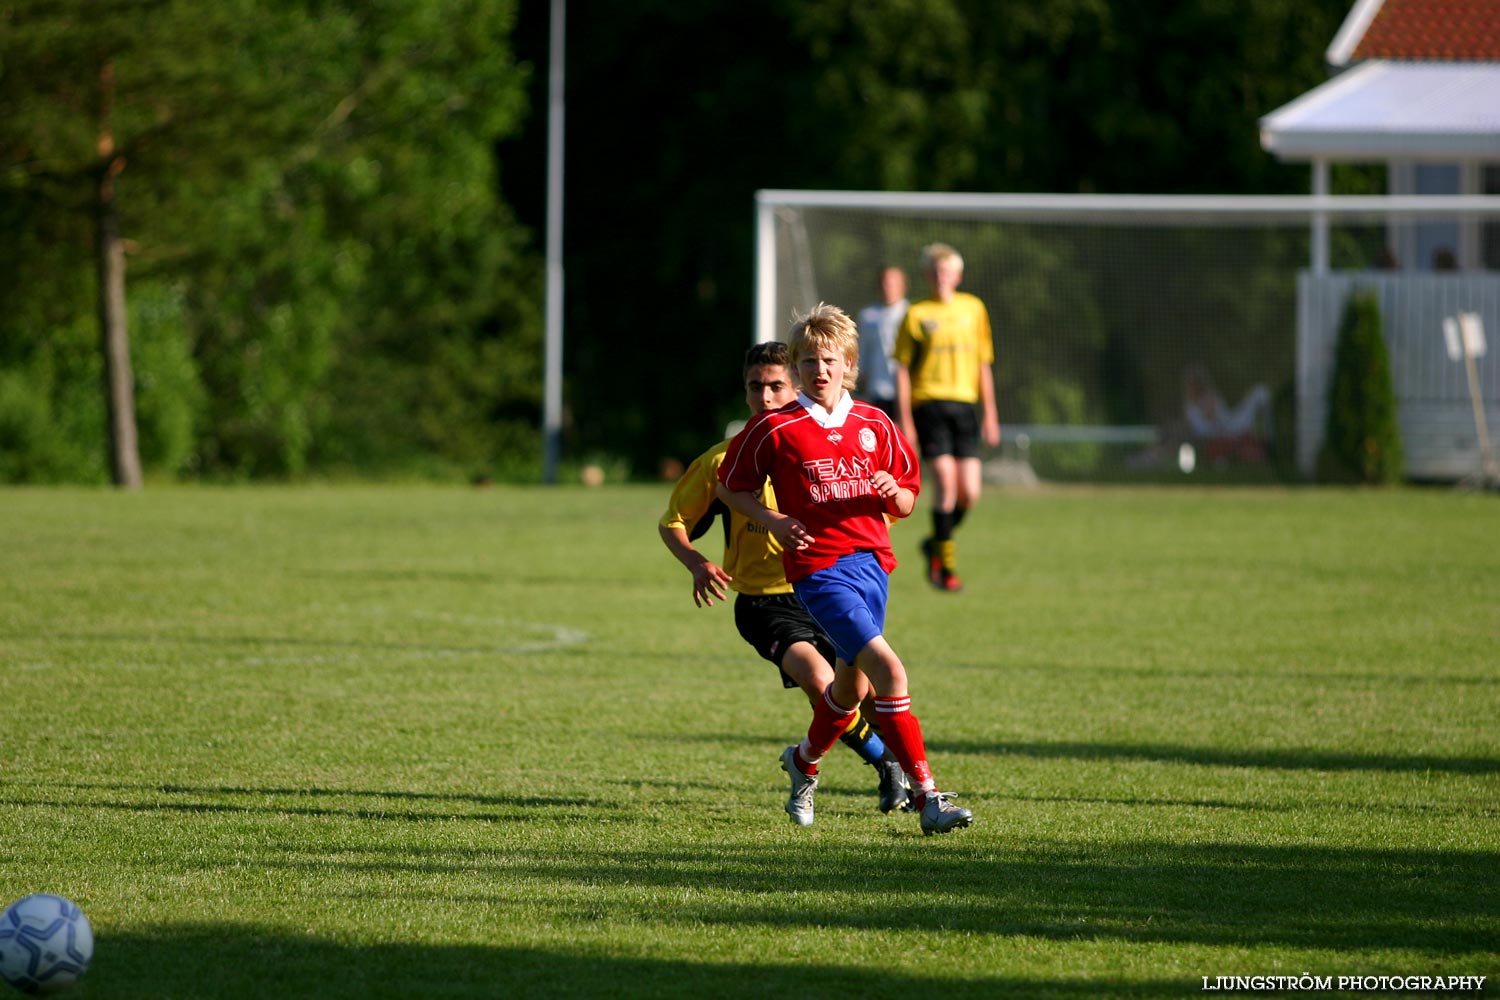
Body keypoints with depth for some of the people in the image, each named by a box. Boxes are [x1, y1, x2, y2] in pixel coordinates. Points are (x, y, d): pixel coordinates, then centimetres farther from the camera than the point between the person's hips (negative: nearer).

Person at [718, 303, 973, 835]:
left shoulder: (875, 426, 8)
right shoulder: (774, 429, -3)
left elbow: (906, 505, 14)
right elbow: (730, 486, 8)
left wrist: (892, 493, -9)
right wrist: (773, 521, -8)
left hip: (871, 561, 5)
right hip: (818, 567, -5)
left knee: (851, 687, 17)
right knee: (889, 670, -20)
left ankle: (804, 760, 48)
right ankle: (927, 797, -19)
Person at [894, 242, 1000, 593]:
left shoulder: (973, 309, 12)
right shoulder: (917, 315, 3)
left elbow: (983, 365, 18)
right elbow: (902, 370, 3)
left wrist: (989, 414, 15)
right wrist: (904, 421, -4)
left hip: (964, 404, 3)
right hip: (929, 403, -3)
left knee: (969, 493, -4)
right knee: (946, 481, -15)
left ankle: (936, 543, 23)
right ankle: (946, 564, -5)